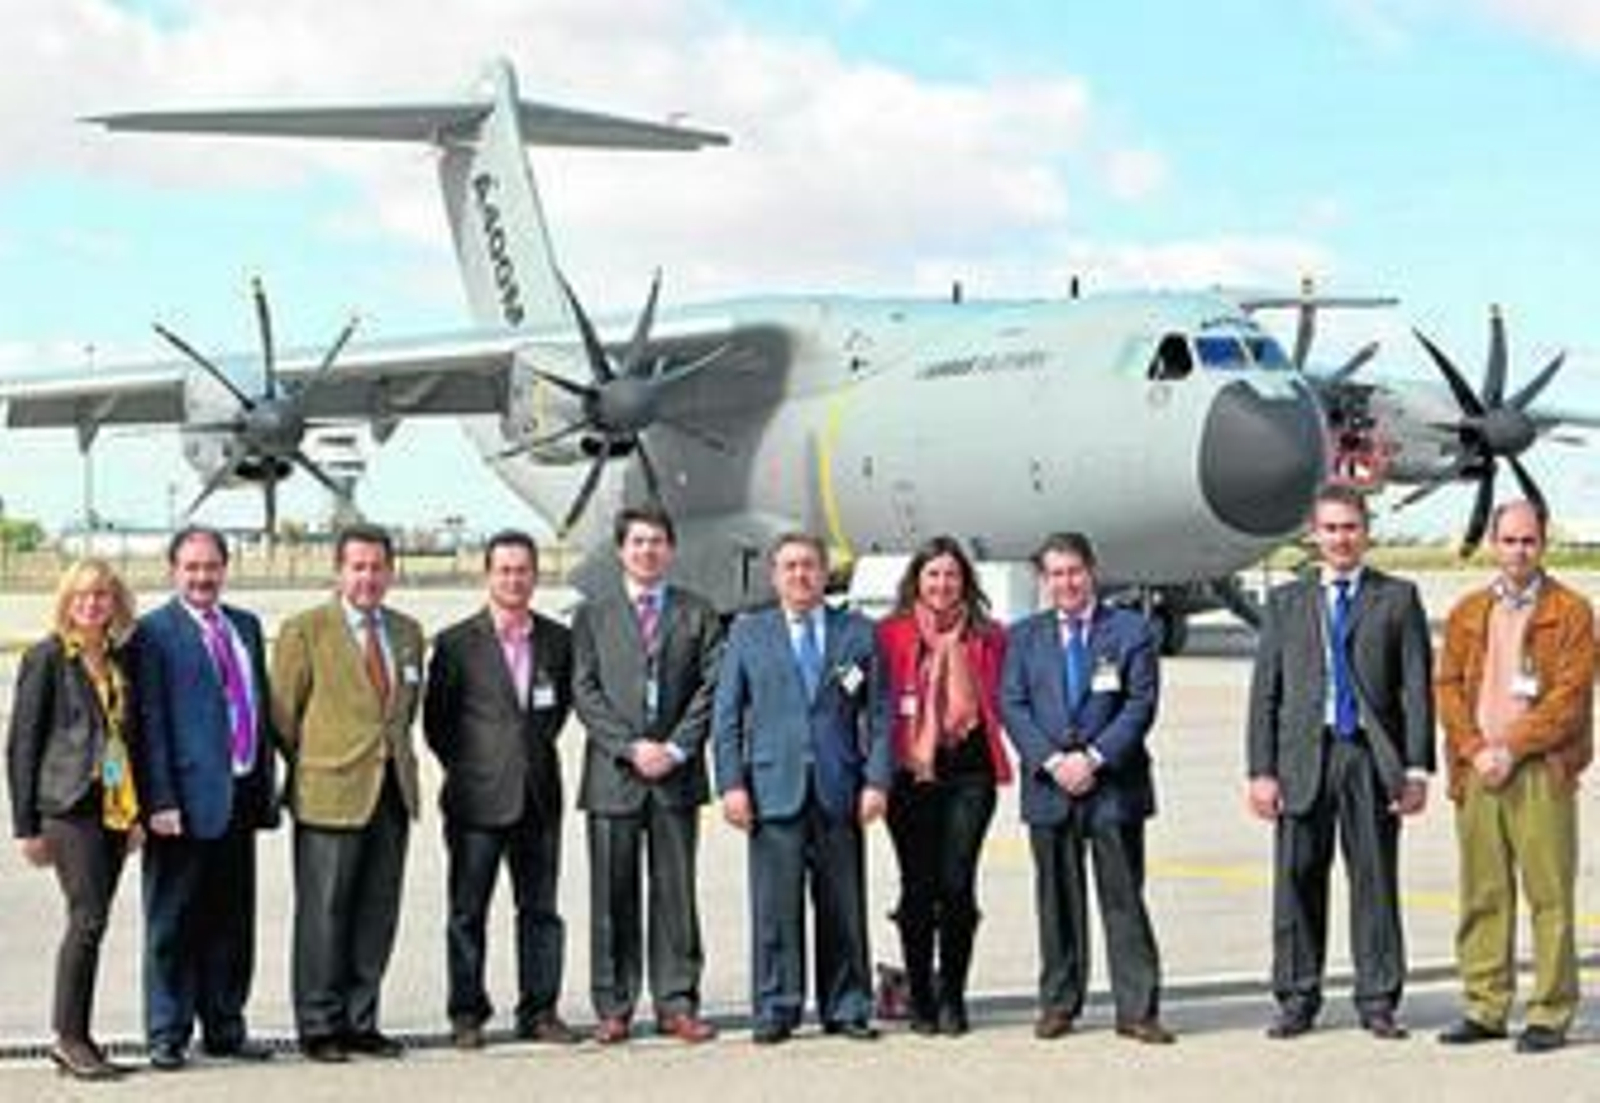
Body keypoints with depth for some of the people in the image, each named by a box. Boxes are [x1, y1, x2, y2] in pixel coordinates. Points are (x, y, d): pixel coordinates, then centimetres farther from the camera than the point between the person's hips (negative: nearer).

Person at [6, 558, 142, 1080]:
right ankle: (69, 1037, -2)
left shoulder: (120, 659, 14)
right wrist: (27, 825, -7)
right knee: (88, 917, -11)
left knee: (91, 921, 7)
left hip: (114, 807, 6)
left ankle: (74, 1037, 13)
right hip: (69, 803, -6)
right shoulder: (47, 657, -2)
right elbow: (22, 743, -3)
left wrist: (137, 811, 12)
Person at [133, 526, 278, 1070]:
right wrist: (160, 801, -17)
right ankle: (167, 1035, 10)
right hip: (186, 800, -6)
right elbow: (149, 723, -11)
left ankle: (225, 1028, 22)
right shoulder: (154, 632, -6)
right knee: (173, 924, 2)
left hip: (241, 796, 6)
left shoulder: (246, 626, 14)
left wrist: (266, 784, 13)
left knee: (232, 923, 12)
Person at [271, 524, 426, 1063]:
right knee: (323, 915, 0)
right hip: (330, 794, -5)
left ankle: (360, 1022, 17)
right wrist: (309, 768, 2)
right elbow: (283, 714, -1)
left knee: (377, 915, 8)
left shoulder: (408, 632, 12)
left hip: (393, 792, 5)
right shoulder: (304, 630, -4)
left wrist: (392, 752, 12)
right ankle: (319, 1027, 8)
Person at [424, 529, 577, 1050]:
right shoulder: (457, 643, -2)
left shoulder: (558, 640, 7)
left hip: (540, 797, 3)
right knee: (467, 910, 2)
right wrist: (466, 768, 2)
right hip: (477, 798, -3)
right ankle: (467, 1013, 11)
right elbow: (435, 720, 4)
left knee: (541, 909, 7)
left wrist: (539, 746, 11)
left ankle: (539, 1011, 15)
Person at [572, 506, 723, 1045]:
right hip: (612, 775, 0)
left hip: (677, 776, 0)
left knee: (676, 892, 3)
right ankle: (613, 1008, 9)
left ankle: (676, 1004, 8)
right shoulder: (593, 615, 10)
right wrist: (629, 748, -10)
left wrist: (675, 748, -9)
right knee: (613, 895, 2)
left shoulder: (699, 614, 10)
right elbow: (585, 692, 2)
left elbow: (711, 687, 2)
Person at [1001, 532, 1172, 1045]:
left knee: (1124, 898, -2)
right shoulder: (1024, 636, 12)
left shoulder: (1131, 630, 5)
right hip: (1047, 787, 2)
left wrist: (1094, 757, -13)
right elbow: (1012, 705, 3)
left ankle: (1137, 1008, 1)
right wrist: (1052, 761, -10)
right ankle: (1058, 1004, 16)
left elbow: (1141, 703, -3)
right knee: (1056, 901, 7)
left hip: (1114, 786, -2)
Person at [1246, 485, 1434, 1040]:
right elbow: (1265, 692, 8)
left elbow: (1416, 687, 3)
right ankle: (1297, 999, 12)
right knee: (1297, 880, 3)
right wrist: (1261, 770, 0)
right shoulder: (1286, 601, 12)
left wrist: (1417, 768, -5)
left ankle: (1378, 1001, 11)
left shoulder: (1398, 598, 7)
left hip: (1372, 757, -1)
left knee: (1375, 881, 3)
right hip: (1304, 756, 1)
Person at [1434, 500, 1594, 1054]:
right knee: (1483, 894, 6)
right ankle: (1485, 1008, 13)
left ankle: (1551, 1014, 1)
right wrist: (1475, 750, -4)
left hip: (1542, 772, -4)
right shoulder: (1467, 612, 16)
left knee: (1549, 895, -4)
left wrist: (1511, 749, -11)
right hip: (1476, 772, 4)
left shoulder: (1571, 612, 3)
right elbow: (1448, 687, 11)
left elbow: (1570, 697, -5)